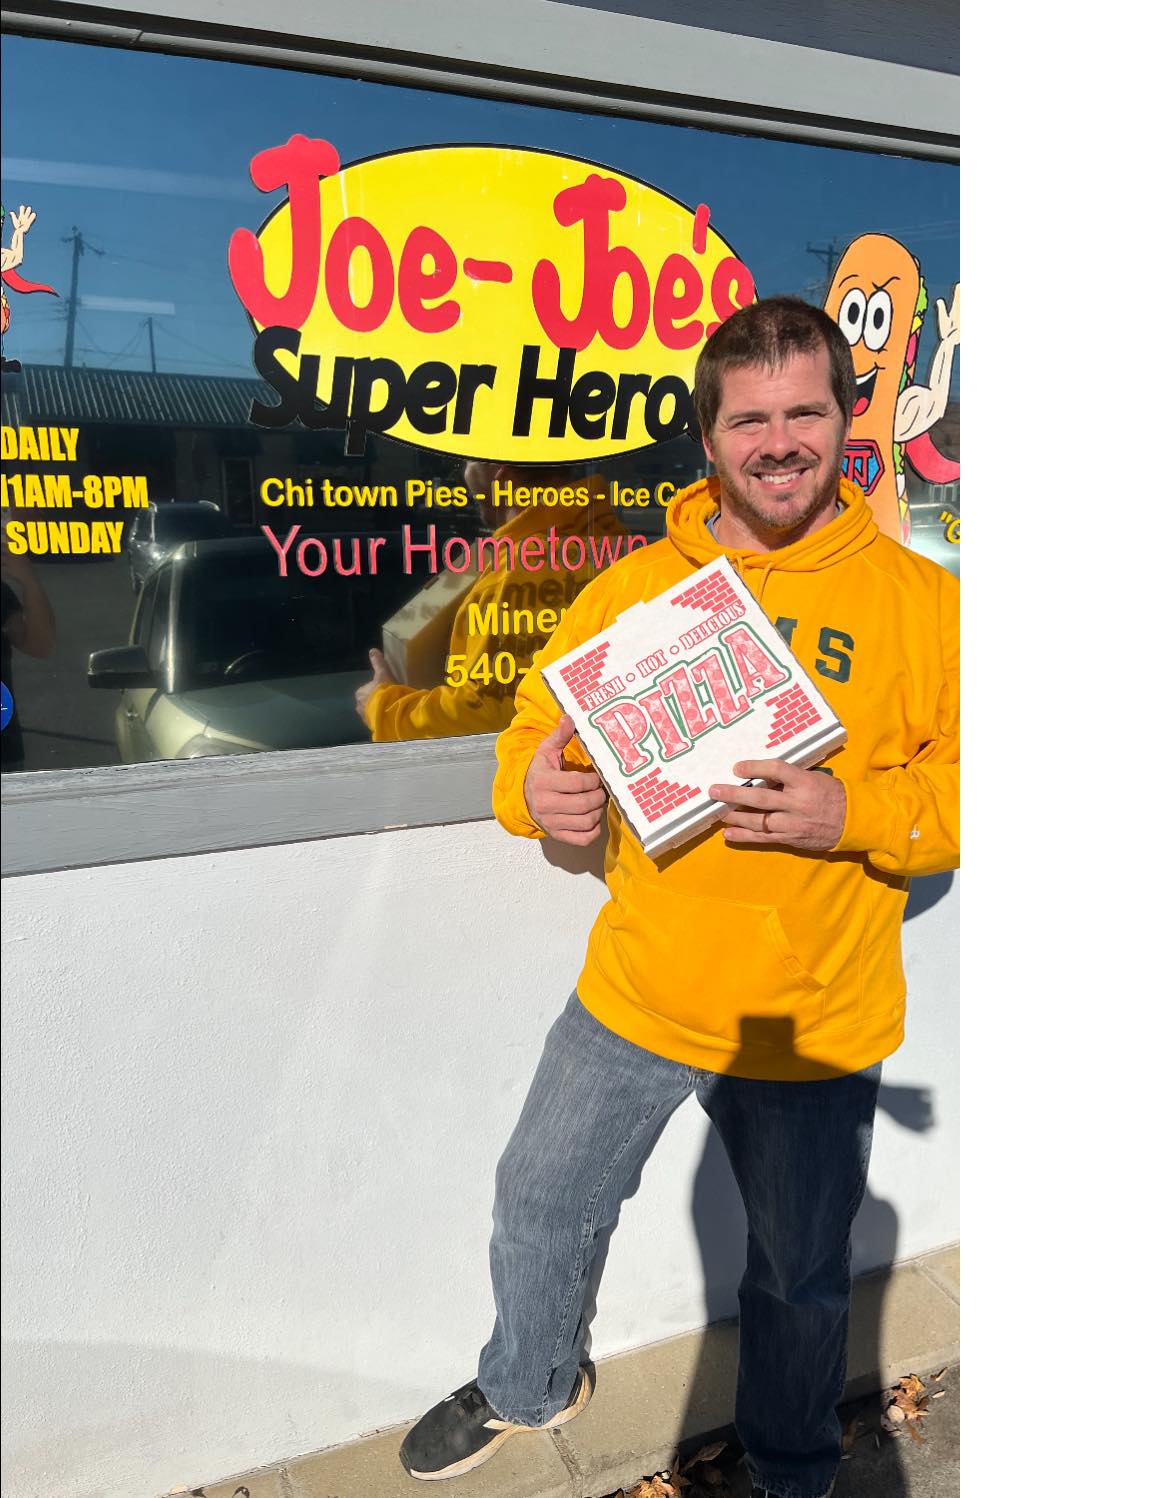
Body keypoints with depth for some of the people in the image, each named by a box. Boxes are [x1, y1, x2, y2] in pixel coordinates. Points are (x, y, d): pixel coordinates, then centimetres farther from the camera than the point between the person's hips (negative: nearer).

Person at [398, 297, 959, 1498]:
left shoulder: (921, 599, -6)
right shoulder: (636, 585, 0)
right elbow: (540, 721, 5)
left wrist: (855, 811, -25)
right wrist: (533, 783, -17)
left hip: (814, 1025, -2)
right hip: (634, 993, 3)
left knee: (801, 1278, 19)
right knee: (537, 1207, 20)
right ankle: (528, 1385, 53)